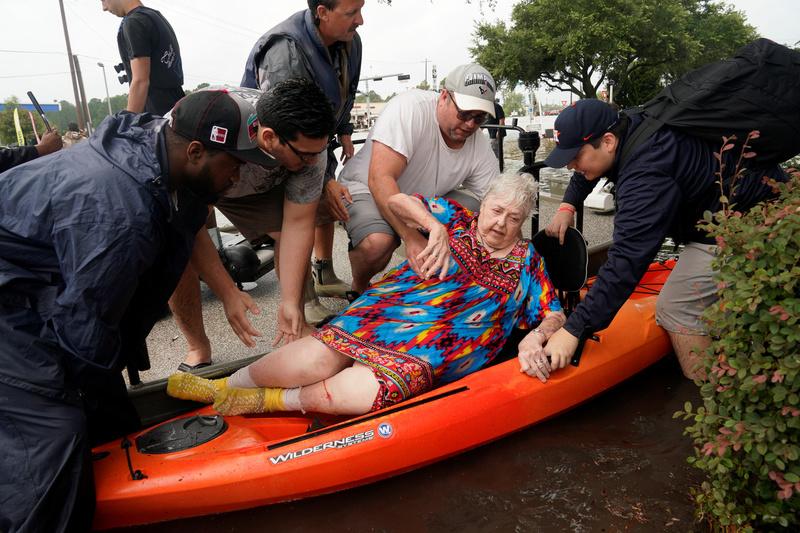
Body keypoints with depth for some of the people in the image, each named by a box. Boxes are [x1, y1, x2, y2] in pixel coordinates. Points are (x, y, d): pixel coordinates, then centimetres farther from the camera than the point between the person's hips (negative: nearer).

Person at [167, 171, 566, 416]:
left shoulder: (526, 262, 17)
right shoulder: (457, 219, 14)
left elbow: (554, 314, 17)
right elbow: (397, 201, 11)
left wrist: (535, 338, -5)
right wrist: (435, 227, -4)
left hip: (430, 356, 0)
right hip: (380, 314, 1)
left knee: (370, 391, -31)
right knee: (314, 362, -24)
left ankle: (267, 400, -9)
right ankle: (222, 387, 0)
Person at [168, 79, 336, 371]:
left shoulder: (309, 146, -31)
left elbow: (297, 224, -25)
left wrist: (290, 302, -29)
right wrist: (229, 293, -33)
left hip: (256, 181, 3)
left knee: (292, 234, -14)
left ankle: (298, 326, 7)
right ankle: (198, 348, -1)